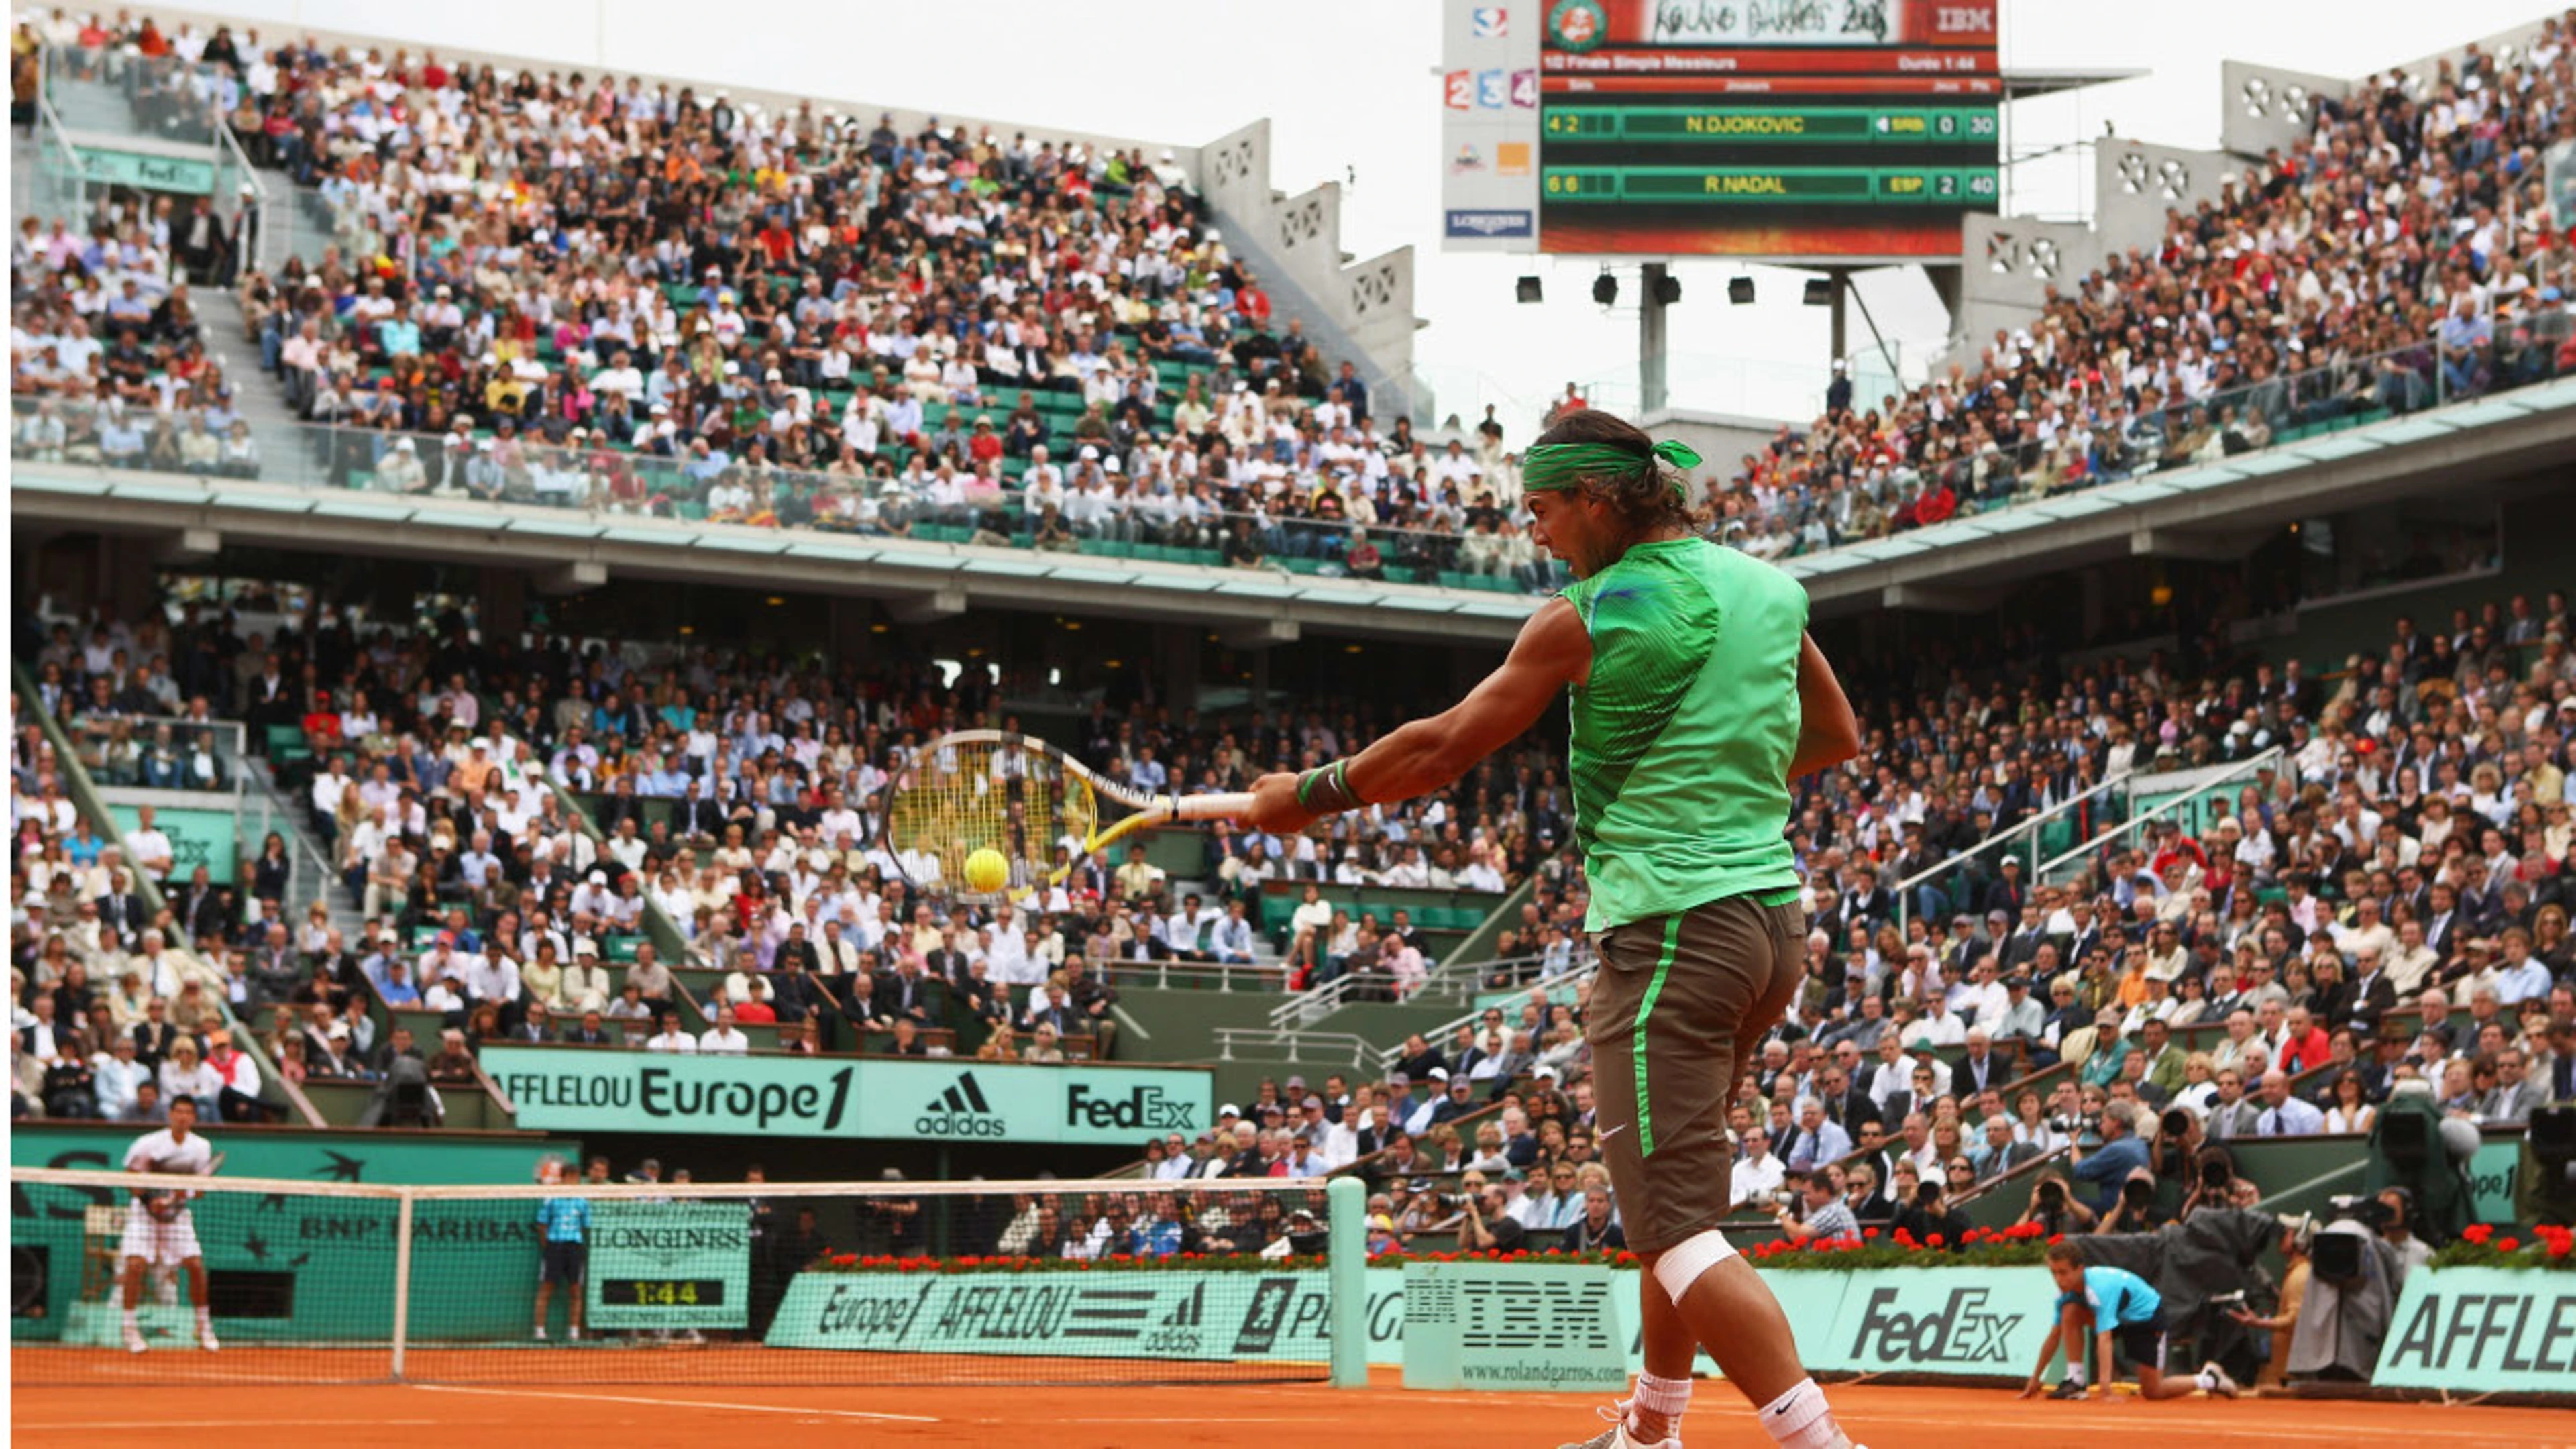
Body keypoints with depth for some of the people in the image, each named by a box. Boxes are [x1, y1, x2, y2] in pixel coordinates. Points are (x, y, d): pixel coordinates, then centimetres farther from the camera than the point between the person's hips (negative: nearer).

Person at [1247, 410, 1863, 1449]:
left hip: (1669, 927, -8)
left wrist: (1312, 794, 11)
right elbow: (1838, 737, 23)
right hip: (1774, 914, 8)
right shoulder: (1771, 588, 10)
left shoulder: (1585, 619, -8)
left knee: (1674, 1225, -10)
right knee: (1672, 1196, 22)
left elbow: (1444, 749, -2)